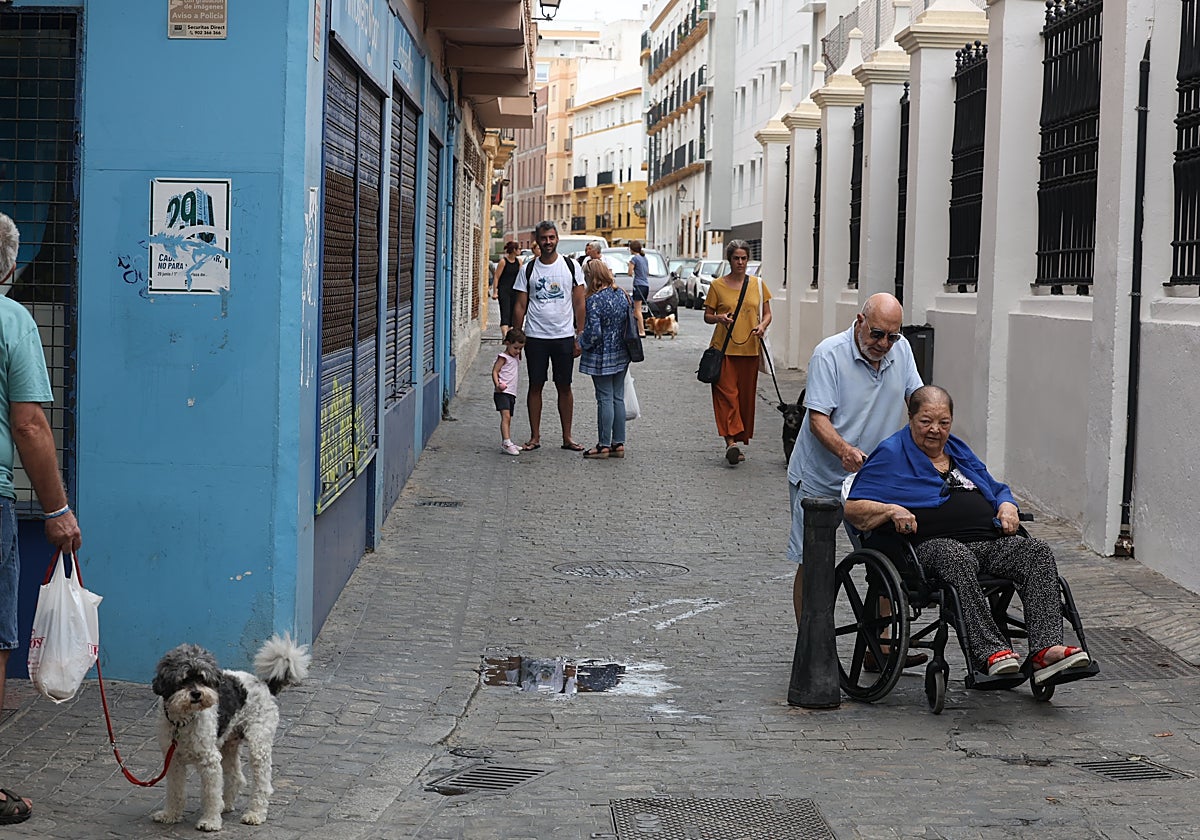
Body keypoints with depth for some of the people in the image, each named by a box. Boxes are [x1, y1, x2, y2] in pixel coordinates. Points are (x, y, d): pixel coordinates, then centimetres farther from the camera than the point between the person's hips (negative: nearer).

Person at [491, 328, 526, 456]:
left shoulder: (516, 357, 16)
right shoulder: (503, 357, -8)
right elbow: (495, 371, -14)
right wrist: (497, 384, -30)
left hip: (512, 393, 9)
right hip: (502, 392, -9)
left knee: (508, 419, 13)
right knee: (506, 416, -20)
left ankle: (507, 443, 18)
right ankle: (506, 442, -30)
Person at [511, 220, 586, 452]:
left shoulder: (571, 267, 2)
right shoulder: (528, 269, 4)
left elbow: (579, 303, 3)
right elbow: (520, 306, 6)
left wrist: (580, 336, -3)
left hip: (564, 337, 0)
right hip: (535, 337, 0)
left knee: (564, 387, 5)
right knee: (535, 386, 4)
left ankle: (567, 437, 11)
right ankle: (535, 436, 11)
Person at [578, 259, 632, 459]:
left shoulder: (594, 300, -19)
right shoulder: (623, 295, 3)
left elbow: (593, 332, -22)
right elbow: (631, 320, 11)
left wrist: (581, 343, -4)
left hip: (602, 357, -7)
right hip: (621, 356, 7)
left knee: (605, 399, -1)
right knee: (618, 398, 11)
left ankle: (604, 445, 5)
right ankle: (619, 444, 16)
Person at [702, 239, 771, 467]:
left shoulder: (758, 284, 9)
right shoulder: (718, 285, 3)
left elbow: (767, 313, 14)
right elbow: (707, 316, 8)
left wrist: (762, 326, -8)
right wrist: (719, 317, -13)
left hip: (749, 349, 3)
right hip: (724, 348, -2)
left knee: (746, 396, 4)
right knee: (726, 393, -12)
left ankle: (739, 440, 14)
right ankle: (730, 441, -18)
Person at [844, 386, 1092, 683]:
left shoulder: (959, 451, 28)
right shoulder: (891, 454, 8)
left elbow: (997, 490, 36)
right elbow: (853, 508, 0)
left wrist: (1007, 507, 12)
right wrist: (891, 510, -19)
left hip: (991, 541, 6)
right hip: (935, 543, -6)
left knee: (1038, 552, -22)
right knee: (960, 560, -41)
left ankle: (1045, 651, -35)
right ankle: (990, 651, -46)